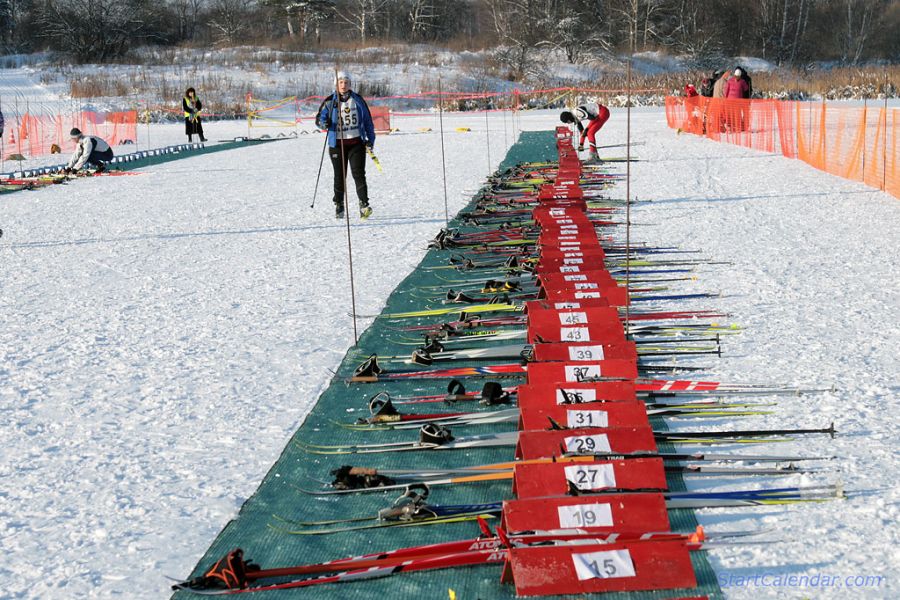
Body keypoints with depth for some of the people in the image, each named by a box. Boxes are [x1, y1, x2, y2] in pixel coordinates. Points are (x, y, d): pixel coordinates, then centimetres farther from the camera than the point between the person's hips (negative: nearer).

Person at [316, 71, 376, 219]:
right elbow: (319, 118, 6)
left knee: (358, 174, -11)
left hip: (357, 142, 0)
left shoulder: (358, 100, 6)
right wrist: (324, 123, -19)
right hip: (337, 144, 0)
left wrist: (370, 140, 4)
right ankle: (339, 205, 19)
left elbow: (368, 121, 11)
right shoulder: (330, 102, 3)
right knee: (340, 176, 6)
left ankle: (364, 205, -14)